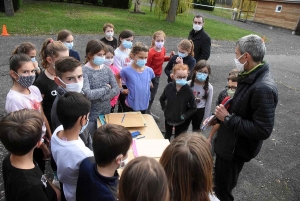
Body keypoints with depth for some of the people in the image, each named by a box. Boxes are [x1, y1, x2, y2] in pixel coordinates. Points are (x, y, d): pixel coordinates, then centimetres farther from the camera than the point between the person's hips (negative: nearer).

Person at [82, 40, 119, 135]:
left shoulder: (107, 69, -1)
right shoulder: (84, 71, -16)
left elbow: (116, 90, -5)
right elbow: (88, 94, -27)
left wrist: (100, 97, -16)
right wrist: (106, 88, -15)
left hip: (106, 112, 5)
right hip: (91, 115, -5)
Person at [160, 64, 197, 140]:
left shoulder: (188, 91, -21)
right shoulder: (169, 86, -14)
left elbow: (194, 108, -13)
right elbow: (162, 99, 5)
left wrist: (184, 116, -17)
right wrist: (164, 109, -2)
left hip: (180, 121, -3)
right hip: (168, 118, 3)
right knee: (167, 137, 27)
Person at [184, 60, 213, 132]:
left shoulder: (209, 88, -16)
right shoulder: (189, 84, -16)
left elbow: (208, 104, -7)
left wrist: (205, 120, -2)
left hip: (199, 111, 0)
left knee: (196, 130, 21)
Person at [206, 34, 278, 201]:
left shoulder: (264, 88, -30)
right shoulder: (250, 77, 0)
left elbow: (263, 130, -31)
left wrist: (228, 118, -26)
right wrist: (219, 117, 1)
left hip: (236, 149, -9)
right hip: (227, 143, 9)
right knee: (218, 182, 29)